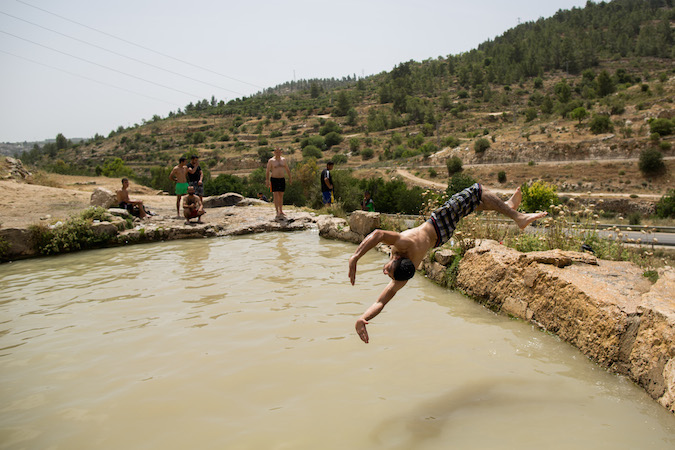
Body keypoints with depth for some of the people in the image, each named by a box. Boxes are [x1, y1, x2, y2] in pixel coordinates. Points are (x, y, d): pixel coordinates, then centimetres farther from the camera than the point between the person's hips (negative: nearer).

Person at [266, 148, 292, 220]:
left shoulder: (283, 160, 7)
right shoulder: (271, 161, -6)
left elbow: (287, 169, 17)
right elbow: (267, 172, -6)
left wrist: (290, 178, 13)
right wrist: (267, 181, -13)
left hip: (282, 179, 4)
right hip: (274, 179, -4)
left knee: (281, 195, 11)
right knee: (275, 195, -8)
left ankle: (281, 211, 22)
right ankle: (277, 213, -10)